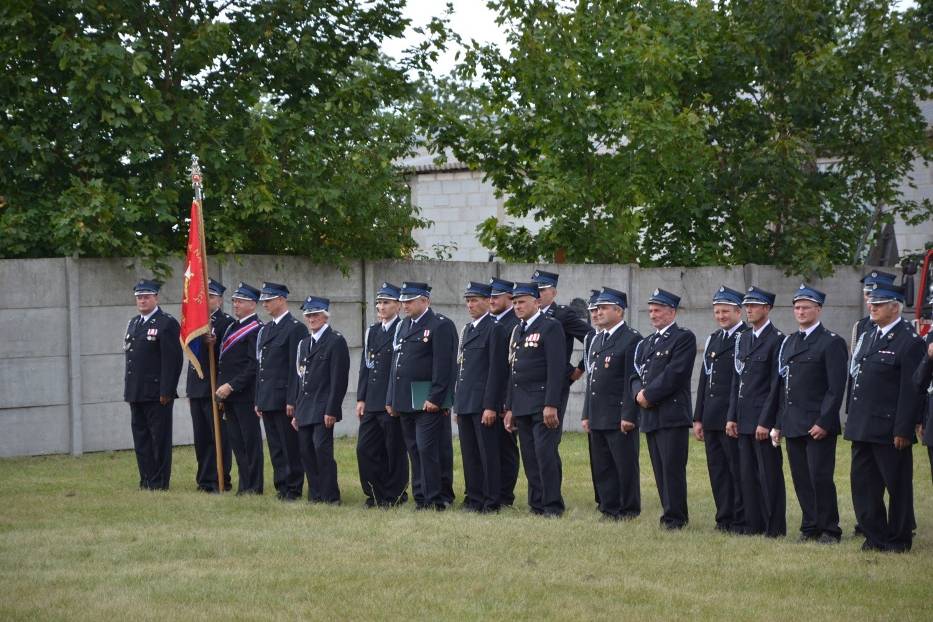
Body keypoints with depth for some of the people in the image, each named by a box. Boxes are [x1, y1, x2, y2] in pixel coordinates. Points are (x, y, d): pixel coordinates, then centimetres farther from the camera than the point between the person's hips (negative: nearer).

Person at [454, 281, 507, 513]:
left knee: (488, 454, -4)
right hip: (465, 404, 8)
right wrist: (457, 404, 16)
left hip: (483, 404, -8)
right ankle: (474, 499, 15)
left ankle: (491, 502, 0)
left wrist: (490, 406, -18)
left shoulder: (494, 329, -8)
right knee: (469, 454, 10)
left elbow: (496, 370, -14)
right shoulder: (466, 329, 18)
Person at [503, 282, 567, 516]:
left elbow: (556, 368, -13)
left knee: (545, 452, -10)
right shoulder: (517, 331, 18)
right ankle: (536, 503, 11)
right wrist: (509, 407, 17)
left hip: (543, 403, -8)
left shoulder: (550, 327, -7)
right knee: (529, 456, 7)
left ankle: (552, 505, -6)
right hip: (521, 404, 8)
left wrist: (551, 405, -19)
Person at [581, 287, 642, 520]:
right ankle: (609, 508, 16)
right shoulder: (596, 340, 17)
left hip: (620, 417, -8)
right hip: (597, 417, 8)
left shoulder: (631, 339, -8)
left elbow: (633, 380, -13)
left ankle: (628, 509, 6)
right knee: (601, 466, 9)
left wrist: (628, 416, -17)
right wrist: (586, 414, 15)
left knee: (625, 465, -2)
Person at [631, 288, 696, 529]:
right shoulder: (646, 343, 22)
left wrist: (649, 394, -12)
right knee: (660, 470, 7)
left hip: (673, 414, -7)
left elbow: (674, 374, -13)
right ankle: (672, 514, 12)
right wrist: (639, 393, -4)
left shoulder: (684, 338, -3)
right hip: (650, 416, 8)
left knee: (673, 468, -9)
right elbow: (636, 374, 17)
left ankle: (675, 517, -7)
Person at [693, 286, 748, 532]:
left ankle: (741, 520, 2)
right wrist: (698, 418, 14)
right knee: (717, 469, 10)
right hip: (712, 418, 8)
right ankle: (724, 518, 16)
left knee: (738, 469, -3)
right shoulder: (713, 339, 17)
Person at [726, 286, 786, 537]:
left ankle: (775, 527, 3)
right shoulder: (743, 339, 15)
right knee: (747, 475, 9)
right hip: (744, 420, 7)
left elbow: (777, 385, -13)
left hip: (764, 419, -7)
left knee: (769, 475, -3)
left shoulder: (777, 340, -9)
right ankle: (754, 524, 15)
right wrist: (732, 417, 11)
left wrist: (766, 422, -16)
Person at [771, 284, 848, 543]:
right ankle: (810, 528, 15)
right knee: (801, 479, 7)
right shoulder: (788, 343, 16)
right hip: (793, 423, 6)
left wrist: (824, 422, -17)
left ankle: (829, 530, 1)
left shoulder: (832, 342, -5)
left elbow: (836, 388, -10)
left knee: (820, 477, -8)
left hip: (818, 424, -6)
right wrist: (779, 423, 13)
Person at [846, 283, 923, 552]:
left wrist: (903, 430, -18)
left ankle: (898, 539, 12)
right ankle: (875, 536, 19)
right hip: (862, 427, 8)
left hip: (889, 429, -8)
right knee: (863, 483, 10)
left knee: (897, 486, 3)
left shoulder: (910, 341, -11)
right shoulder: (868, 337, 14)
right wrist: (852, 419, 14)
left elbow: (911, 390, -14)